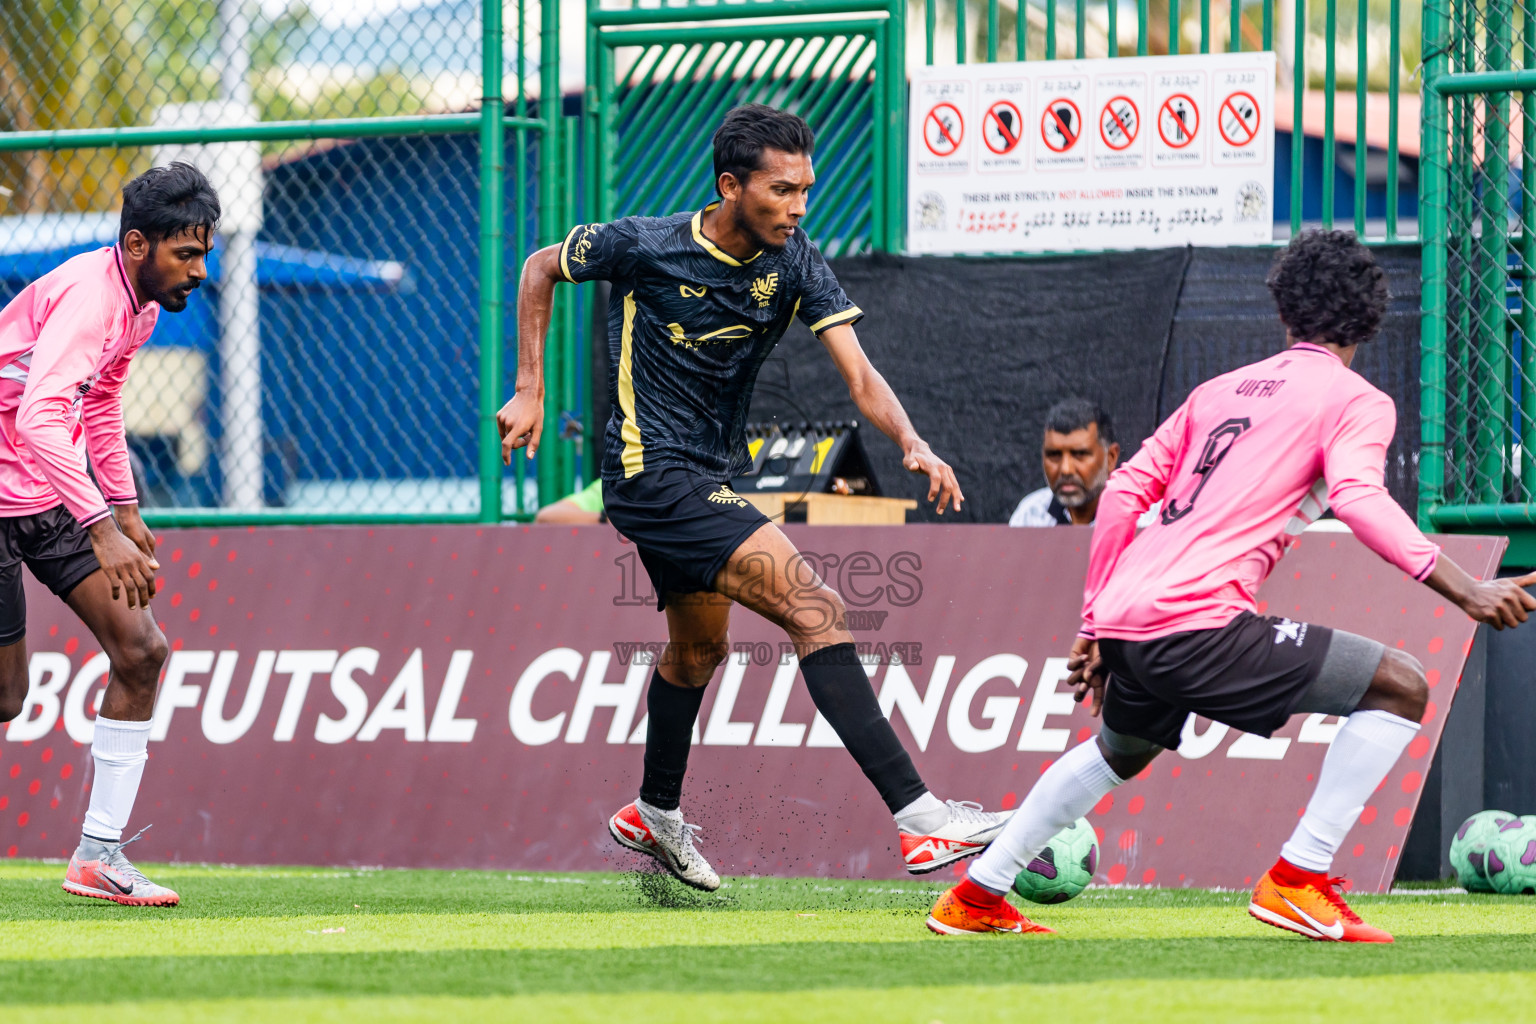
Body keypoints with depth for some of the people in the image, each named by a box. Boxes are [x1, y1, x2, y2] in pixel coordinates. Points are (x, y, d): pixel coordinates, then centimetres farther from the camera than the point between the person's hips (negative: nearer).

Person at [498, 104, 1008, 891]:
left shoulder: (794, 264, -6)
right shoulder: (646, 247, -16)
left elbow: (858, 374, -15)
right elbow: (541, 268, 2)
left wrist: (911, 444, -34)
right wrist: (530, 391, 0)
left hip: (709, 473, 8)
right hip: (651, 469, -8)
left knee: (698, 649, 27)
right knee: (814, 610, -20)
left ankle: (654, 816, 52)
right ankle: (919, 819, -28)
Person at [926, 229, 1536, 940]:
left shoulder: (1220, 390, 24)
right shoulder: (1357, 400, 4)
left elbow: (1122, 492, 21)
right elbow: (1358, 500, -16)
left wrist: (1096, 627, 28)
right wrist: (1464, 591, -24)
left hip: (1123, 619, 8)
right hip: (1196, 621, -8)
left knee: (1119, 754, 37)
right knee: (1402, 688, -3)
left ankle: (975, 898, 40)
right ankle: (1298, 881, -8)